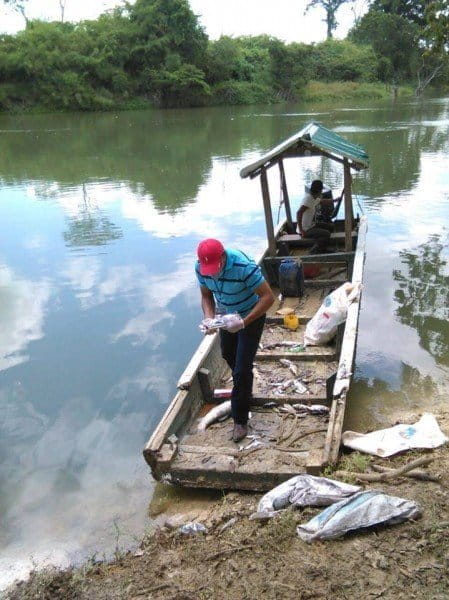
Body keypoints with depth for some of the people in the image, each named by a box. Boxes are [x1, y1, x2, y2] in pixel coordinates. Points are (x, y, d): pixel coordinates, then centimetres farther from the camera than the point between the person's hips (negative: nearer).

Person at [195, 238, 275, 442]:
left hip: (250, 317, -6)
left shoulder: (244, 266, -38)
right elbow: (206, 295, -5)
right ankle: (244, 390, 57)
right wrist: (209, 317, -24)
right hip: (226, 316, 6)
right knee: (228, 355, 27)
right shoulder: (200, 267, -20)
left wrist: (244, 322, -38)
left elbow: (268, 296, -33)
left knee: (242, 369, -6)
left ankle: (240, 420, 13)